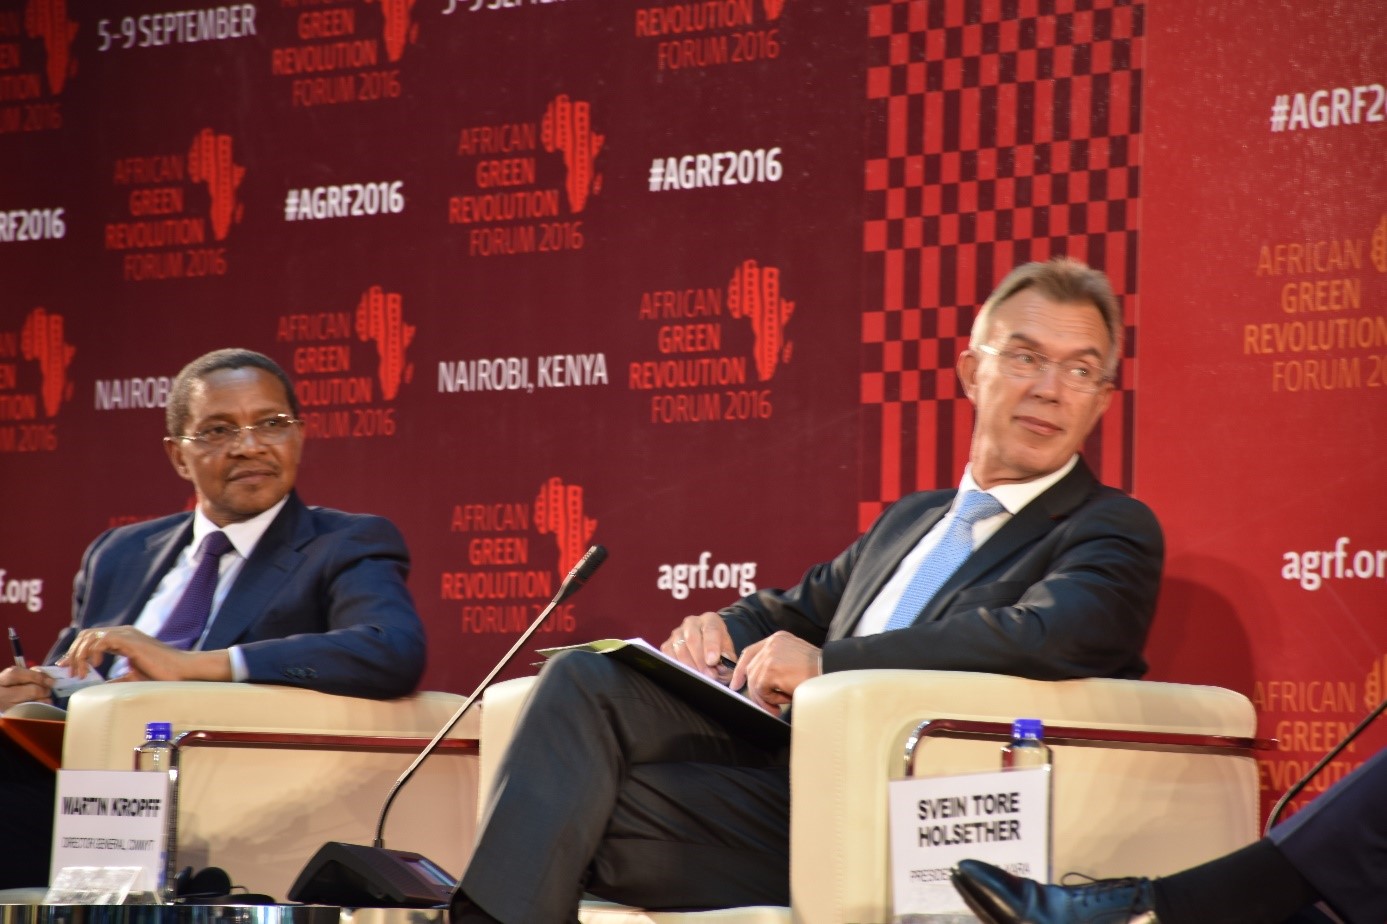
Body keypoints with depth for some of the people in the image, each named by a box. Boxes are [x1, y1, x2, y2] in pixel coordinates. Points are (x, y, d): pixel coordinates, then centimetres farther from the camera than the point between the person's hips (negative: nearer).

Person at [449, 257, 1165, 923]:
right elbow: (795, 610, 37)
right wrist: (720, 629, 9)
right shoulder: (909, 520, 27)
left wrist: (825, 662, -17)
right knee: (585, 682, -16)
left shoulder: (1113, 532, 1)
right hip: (779, 759, 7)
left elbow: (1049, 636, -20)